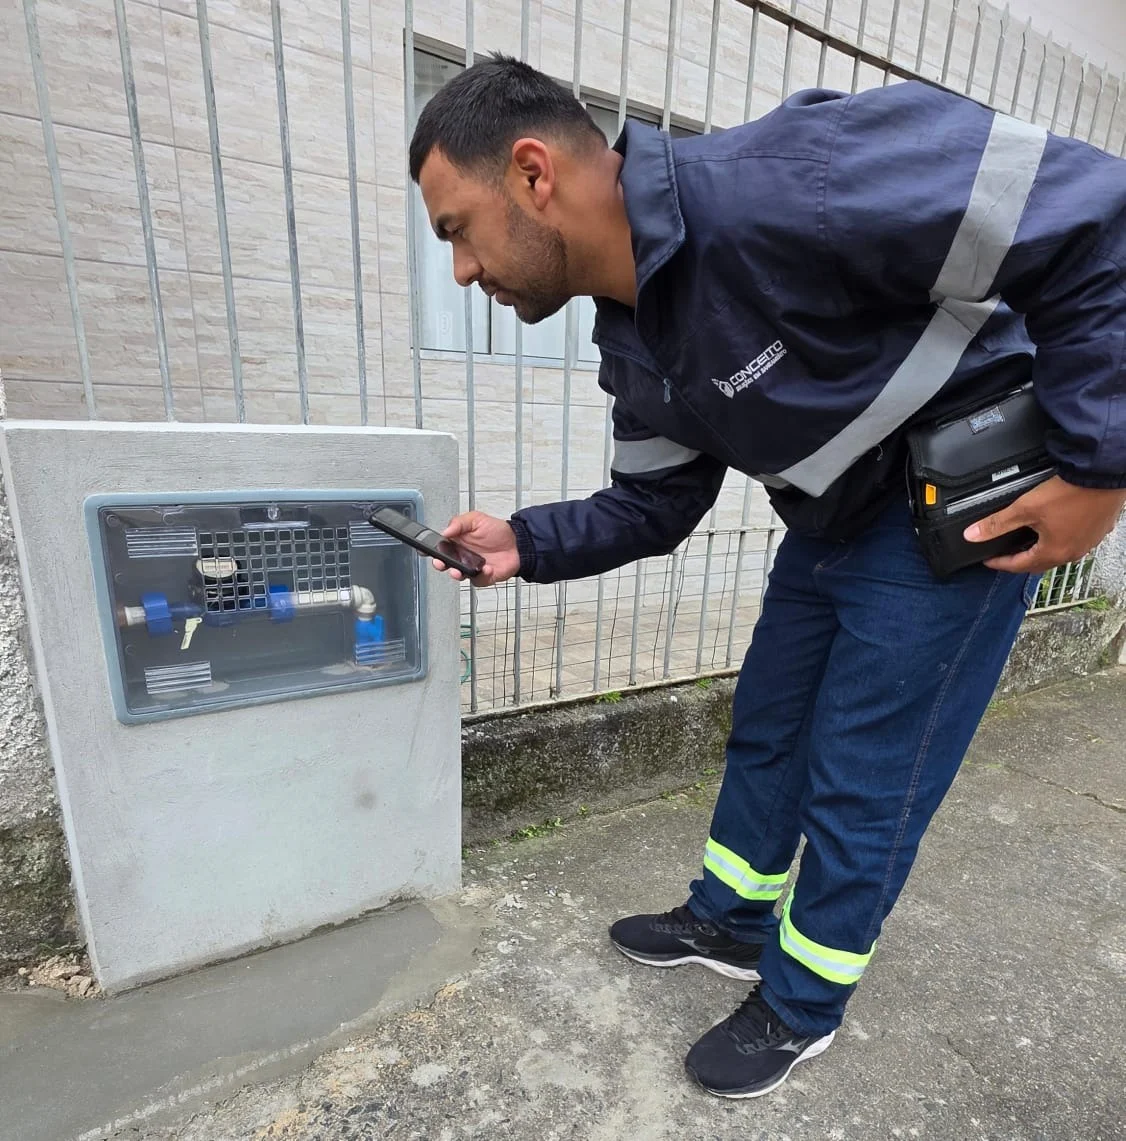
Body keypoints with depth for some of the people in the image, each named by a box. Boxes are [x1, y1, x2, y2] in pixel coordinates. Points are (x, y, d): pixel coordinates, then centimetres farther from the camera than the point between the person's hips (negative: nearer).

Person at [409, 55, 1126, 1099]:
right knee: (764, 734, 16)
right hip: (835, 525, 8)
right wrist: (524, 543, -7)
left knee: (861, 783, 3)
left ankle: (800, 1008, 31)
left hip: (971, 511, -7)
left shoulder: (772, 187, -29)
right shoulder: (634, 347, -2)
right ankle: (727, 924, 42)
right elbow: (653, 506, 4)